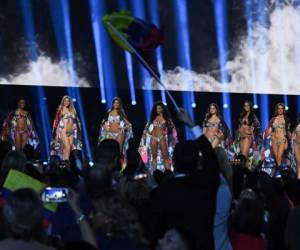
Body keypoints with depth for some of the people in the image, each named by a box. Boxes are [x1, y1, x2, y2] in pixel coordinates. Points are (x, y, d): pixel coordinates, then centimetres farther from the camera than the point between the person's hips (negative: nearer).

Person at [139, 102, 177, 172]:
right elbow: (147, 127, 18)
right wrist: (150, 133, 5)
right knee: (154, 156, 1)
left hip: (162, 138, -3)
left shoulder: (166, 118, 5)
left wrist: (166, 132, -9)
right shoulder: (153, 117, 11)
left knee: (165, 155, -8)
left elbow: (171, 127, 3)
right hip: (153, 138, 3)